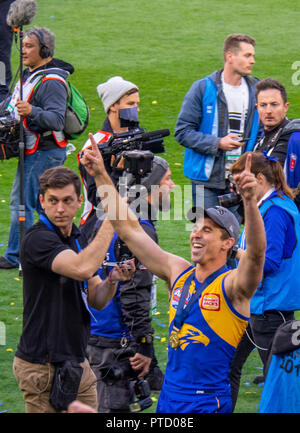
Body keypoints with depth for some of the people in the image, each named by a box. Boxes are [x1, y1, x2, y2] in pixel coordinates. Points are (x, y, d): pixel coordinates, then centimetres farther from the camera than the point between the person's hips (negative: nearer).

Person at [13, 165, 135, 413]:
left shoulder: (78, 238, 12)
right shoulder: (38, 239, -16)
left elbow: (96, 300, 13)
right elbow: (83, 268, -33)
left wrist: (112, 281, -9)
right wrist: (111, 219, -27)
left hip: (77, 364, 8)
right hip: (44, 367, -8)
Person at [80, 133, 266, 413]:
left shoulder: (233, 285, -10)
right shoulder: (178, 272, 7)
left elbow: (256, 253, -31)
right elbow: (129, 229, 10)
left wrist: (250, 200, -46)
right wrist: (101, 177, 5)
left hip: (209, 403, -6)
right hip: (168, 399, 6)